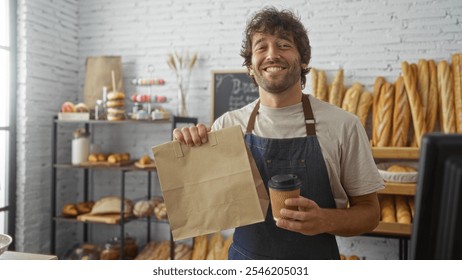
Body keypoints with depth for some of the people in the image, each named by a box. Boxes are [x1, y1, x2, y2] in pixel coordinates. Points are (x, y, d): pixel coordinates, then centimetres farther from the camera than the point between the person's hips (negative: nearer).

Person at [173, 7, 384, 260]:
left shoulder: (343, 125, -12)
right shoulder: (227, 125, -7)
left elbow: (369, 212, -5)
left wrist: (325, 220, -24)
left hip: (316, 258, -1)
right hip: (244, 256, 2)